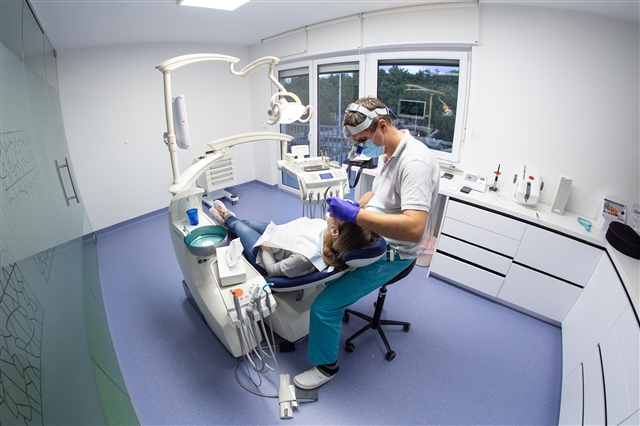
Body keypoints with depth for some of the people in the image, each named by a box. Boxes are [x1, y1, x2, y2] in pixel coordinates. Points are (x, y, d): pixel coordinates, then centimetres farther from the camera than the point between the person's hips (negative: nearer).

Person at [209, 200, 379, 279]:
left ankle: (228, 219, 56)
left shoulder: (305, 257, -49)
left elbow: (272, 270, -28)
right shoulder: (326, 226, -31)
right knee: (249, 222, 25)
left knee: (241, 227, 20)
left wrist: (265, 248, -14)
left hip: (265, 258, -5)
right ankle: (229, 218, 60)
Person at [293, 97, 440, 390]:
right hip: (369, 236, 10)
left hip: (390, 253, -10)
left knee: (324, 305, -14)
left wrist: (356, 215, -35)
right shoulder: (387, 153, 3)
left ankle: (326, 366, 16)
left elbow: (414, 229, -38)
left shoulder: (415, 162, -28)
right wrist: (354, 206, -2)